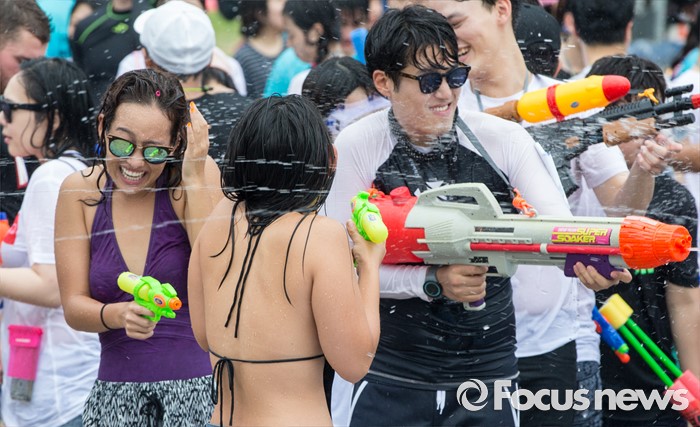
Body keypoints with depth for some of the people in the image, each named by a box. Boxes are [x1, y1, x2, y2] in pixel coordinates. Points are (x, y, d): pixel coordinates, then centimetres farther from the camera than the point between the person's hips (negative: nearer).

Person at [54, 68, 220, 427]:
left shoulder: (201, 176, -6)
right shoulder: (80, 191, 0)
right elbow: (74, 307, 1)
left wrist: (193, 179, -18)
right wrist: (118, 315, -21)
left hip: (200, 385, -2)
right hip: (116, 391, 2)